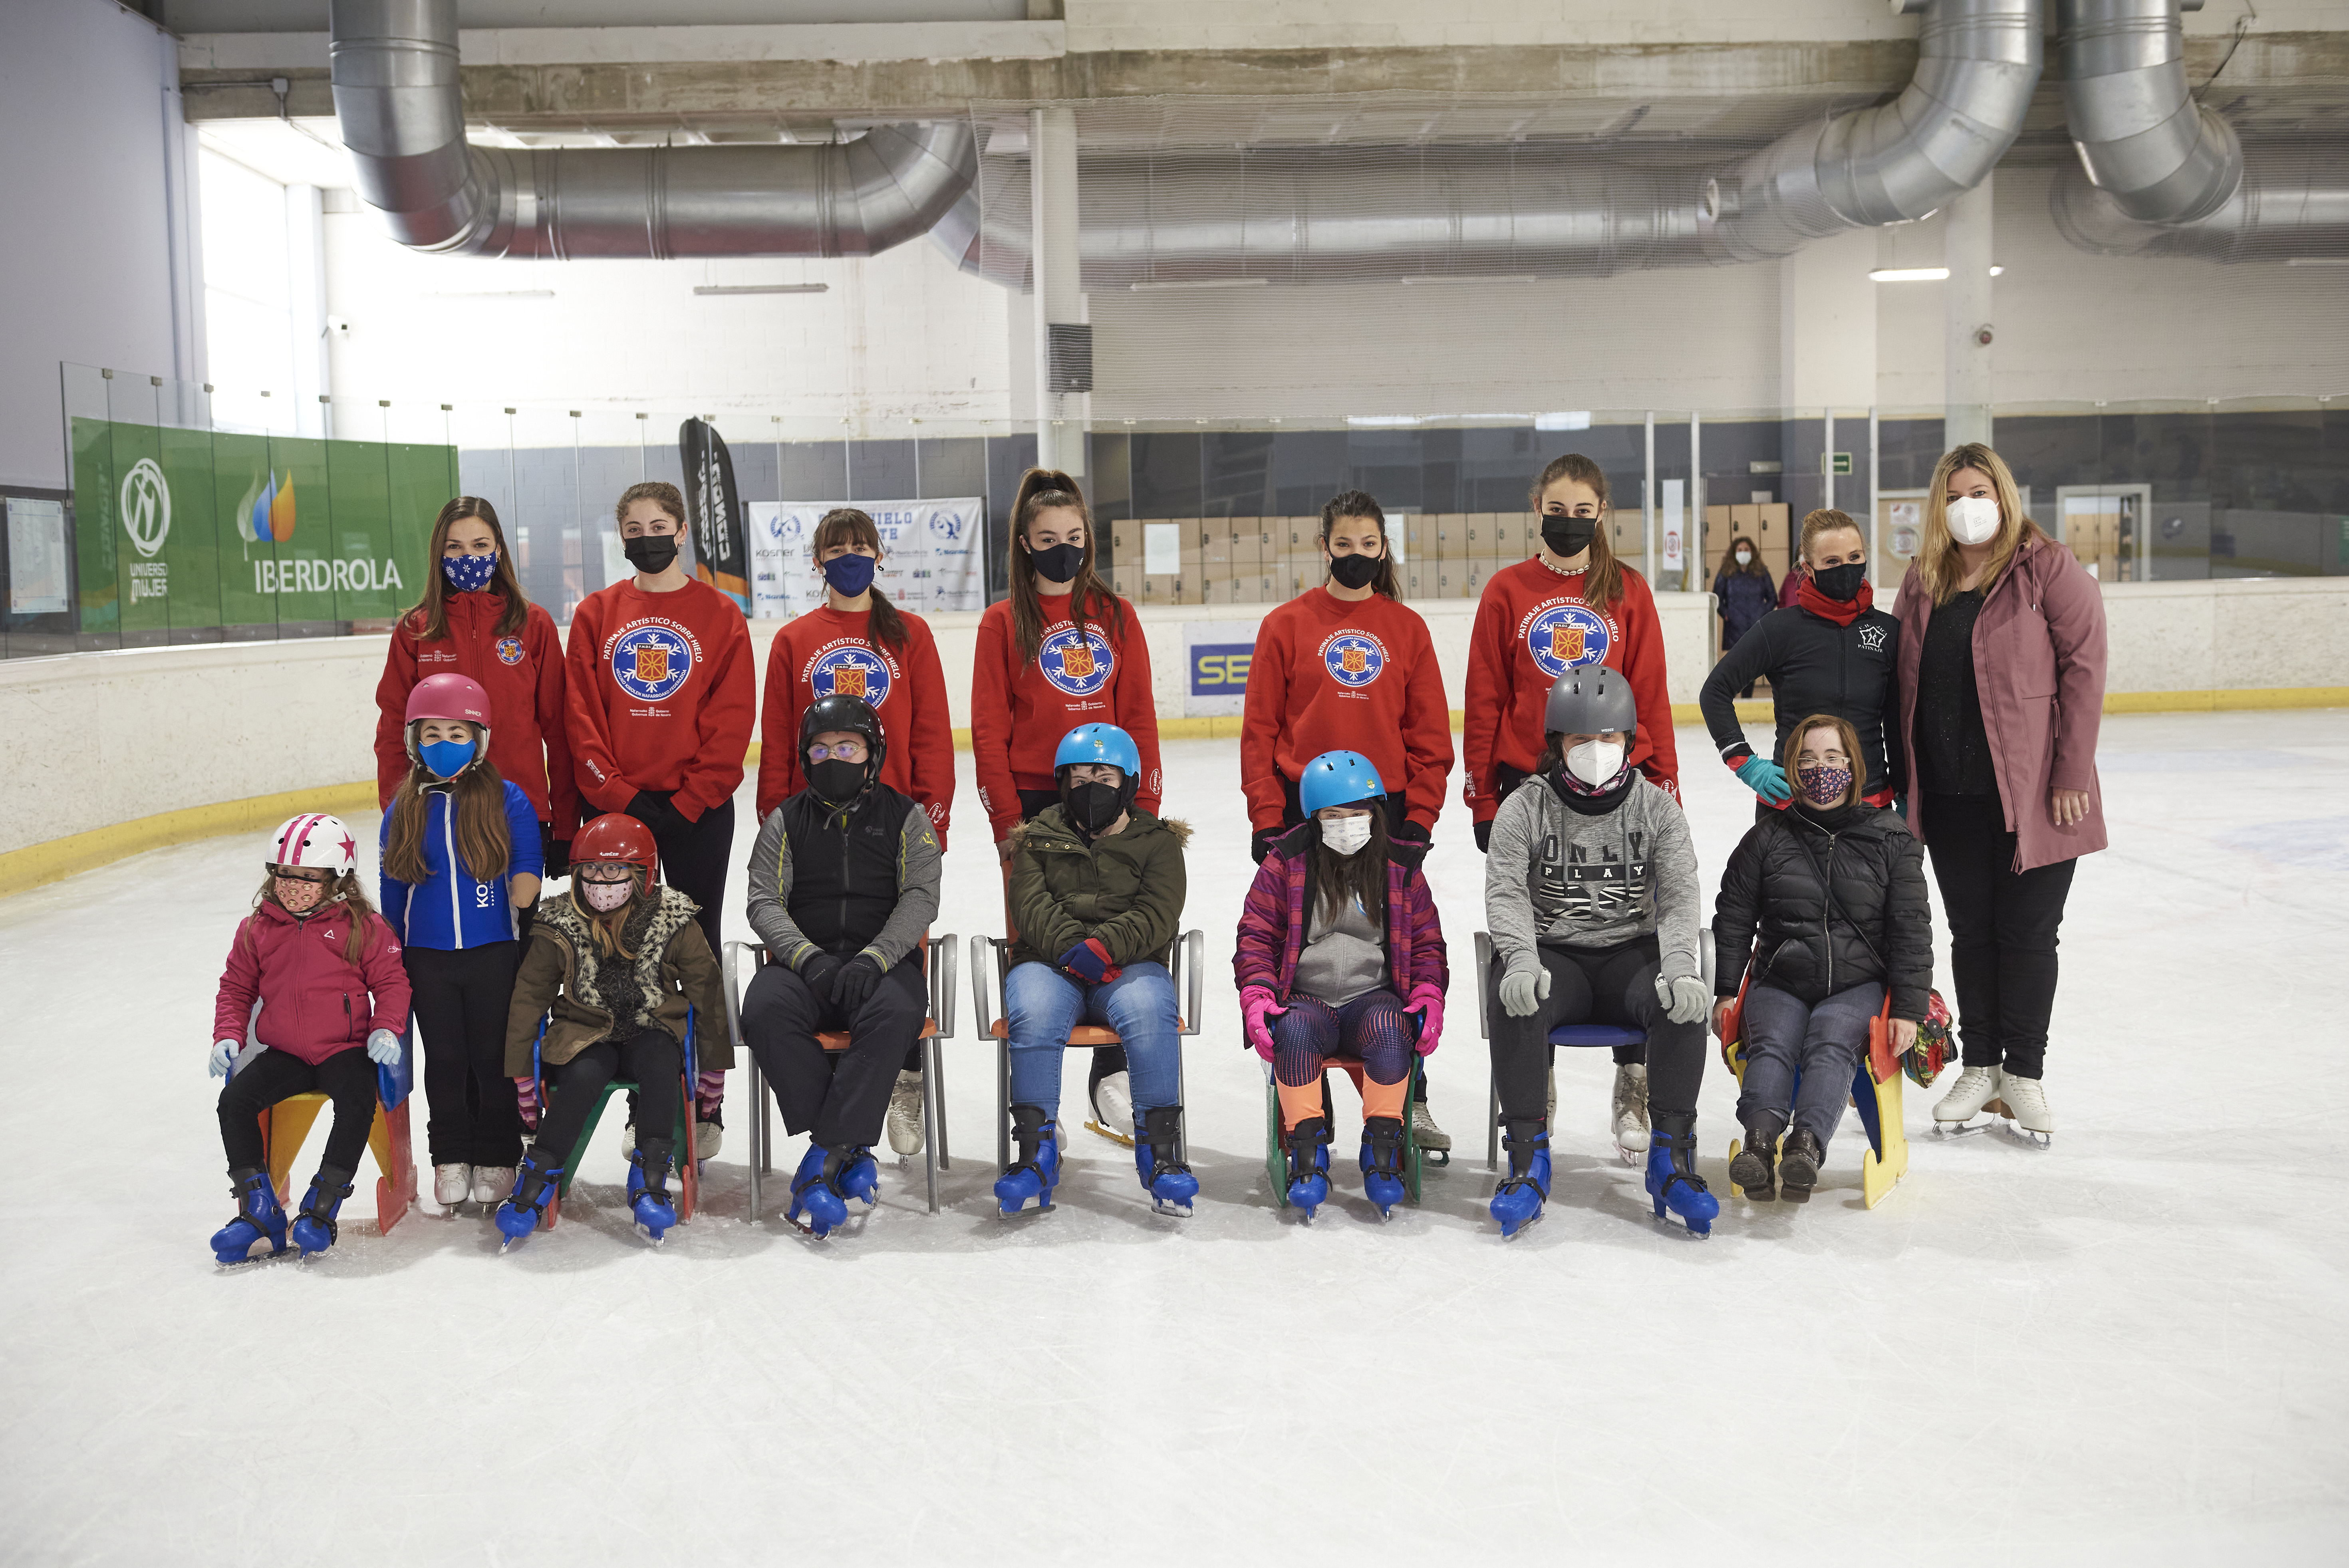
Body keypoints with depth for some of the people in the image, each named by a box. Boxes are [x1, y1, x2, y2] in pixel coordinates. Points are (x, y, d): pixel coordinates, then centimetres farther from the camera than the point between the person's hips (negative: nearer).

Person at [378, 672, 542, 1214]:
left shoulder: (507, 801, -4)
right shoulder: (404, 811, 4)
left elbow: (528, 866, 2)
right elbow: (393, 891, 11)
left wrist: (521, 899, -20)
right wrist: (393, 961, 12)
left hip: (493, 952, -2)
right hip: (427, 958, 2)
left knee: (493, 1057, 5)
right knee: (444, 1059, 9)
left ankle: (498, 1159, 18)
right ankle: (451, 1159, 21)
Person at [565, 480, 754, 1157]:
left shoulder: (720, 615, 1)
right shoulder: (595, 614, 6)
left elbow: (732, 720, -4)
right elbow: (581, 717, 2)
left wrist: (687, 800, -11)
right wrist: (619, 795, -9)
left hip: (698, 811, -2)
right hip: (617, 808, 2)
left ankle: (706, 1103, 11)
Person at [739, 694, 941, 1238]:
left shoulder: (905, 817, 10)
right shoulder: (786, 820, 14)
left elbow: (921, 898, -1)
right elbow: (764, 901, 4)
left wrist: (873, 959, -18)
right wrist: (809, 958, -15)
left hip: (884, 961, -1)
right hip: (803, 961, 2)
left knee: (895, 1014, -35)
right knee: (765, 1011, -31)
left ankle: (827, 1154, -31)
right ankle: (851, 1151, -26)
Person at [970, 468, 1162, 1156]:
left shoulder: (1115, 615, 7)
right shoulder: (1004, 622, 1)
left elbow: (1139, 718, 6)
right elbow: (989, 730, -2)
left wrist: (1144, 804, 0)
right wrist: (1007, 820, -8)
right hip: (1033, 801, -2)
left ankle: (1111, 1076, 21)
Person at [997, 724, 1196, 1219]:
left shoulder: (1156, 841, 12)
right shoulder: (1039, 838, 14)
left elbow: (1155, 915, -3)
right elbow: (1032, 907, -1)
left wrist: (1103, 947, -21)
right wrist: (1073, 947, -19)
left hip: (1130, 964, 0)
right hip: (1048, 963, 1)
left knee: (1147, 1011, -35)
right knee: (1034, 1015, -34)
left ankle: (1160, 1148, -27)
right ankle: (1035, 1153, -27)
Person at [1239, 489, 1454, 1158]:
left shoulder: (1407, 628, 6)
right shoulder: (1287, 625, 2)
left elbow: (1429, 734, 7)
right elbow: (1260, 729, 0)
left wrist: (1419, 816, -1)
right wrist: (1267, 820, -5)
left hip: (1385, 808, 1)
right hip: (1303, 811, -1)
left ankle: (1411, 1102, 17)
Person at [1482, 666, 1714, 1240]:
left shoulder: (1658, 809, 4)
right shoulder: (1524, 808, 0)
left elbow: (1679, 897, -5)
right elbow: (1506, 892, -11)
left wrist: (1679, 968, -25)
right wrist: (1522, 960, -31)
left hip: (1632, 954, 1)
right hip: (1552, 955, -1)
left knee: (1683, 1002, -29)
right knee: (1515, 1004, -33)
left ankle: (1671, 1158, -19)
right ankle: (1529, 1159, -23)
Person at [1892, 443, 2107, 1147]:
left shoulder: (2048, 569, -5)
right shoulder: (1922, 581, 10)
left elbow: (2084, 667, -9)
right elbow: (1904, 681, 14)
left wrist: (2072, 772, -14)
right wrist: (1900, 775, 10)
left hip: (2031, 792, -4)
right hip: (1949, 794, 4)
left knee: (2028, 932, 5)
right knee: (1970, 931, 12)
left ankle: (2024, 1074, 19)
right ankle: (1980, 1069, 25)